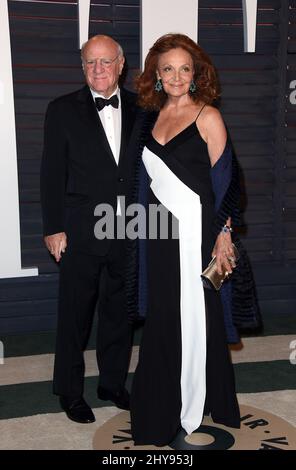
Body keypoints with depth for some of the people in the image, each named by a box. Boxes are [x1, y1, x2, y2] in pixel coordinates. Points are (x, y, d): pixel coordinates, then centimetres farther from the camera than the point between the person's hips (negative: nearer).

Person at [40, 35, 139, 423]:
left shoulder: (139, 109, 6)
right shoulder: (63, 110, -1)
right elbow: (52, 173, -3)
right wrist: (54, 228, -7)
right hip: (81, 232, -2)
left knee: (120, 311, 14)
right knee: (75, 315, 7)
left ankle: (113, 382, 32)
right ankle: (70, 392, 24)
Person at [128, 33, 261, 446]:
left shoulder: (208, 117, -6)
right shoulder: (152, 117, 9)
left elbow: (224, 182, -9)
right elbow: (147, 179, 13)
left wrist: (224, 235, -12)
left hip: (195, 230, -5)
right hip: (158, 230, 5)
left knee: (196, 316, 5)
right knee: (162, 317, 13)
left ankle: (197, 405, 24)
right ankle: (164, 407, 31)